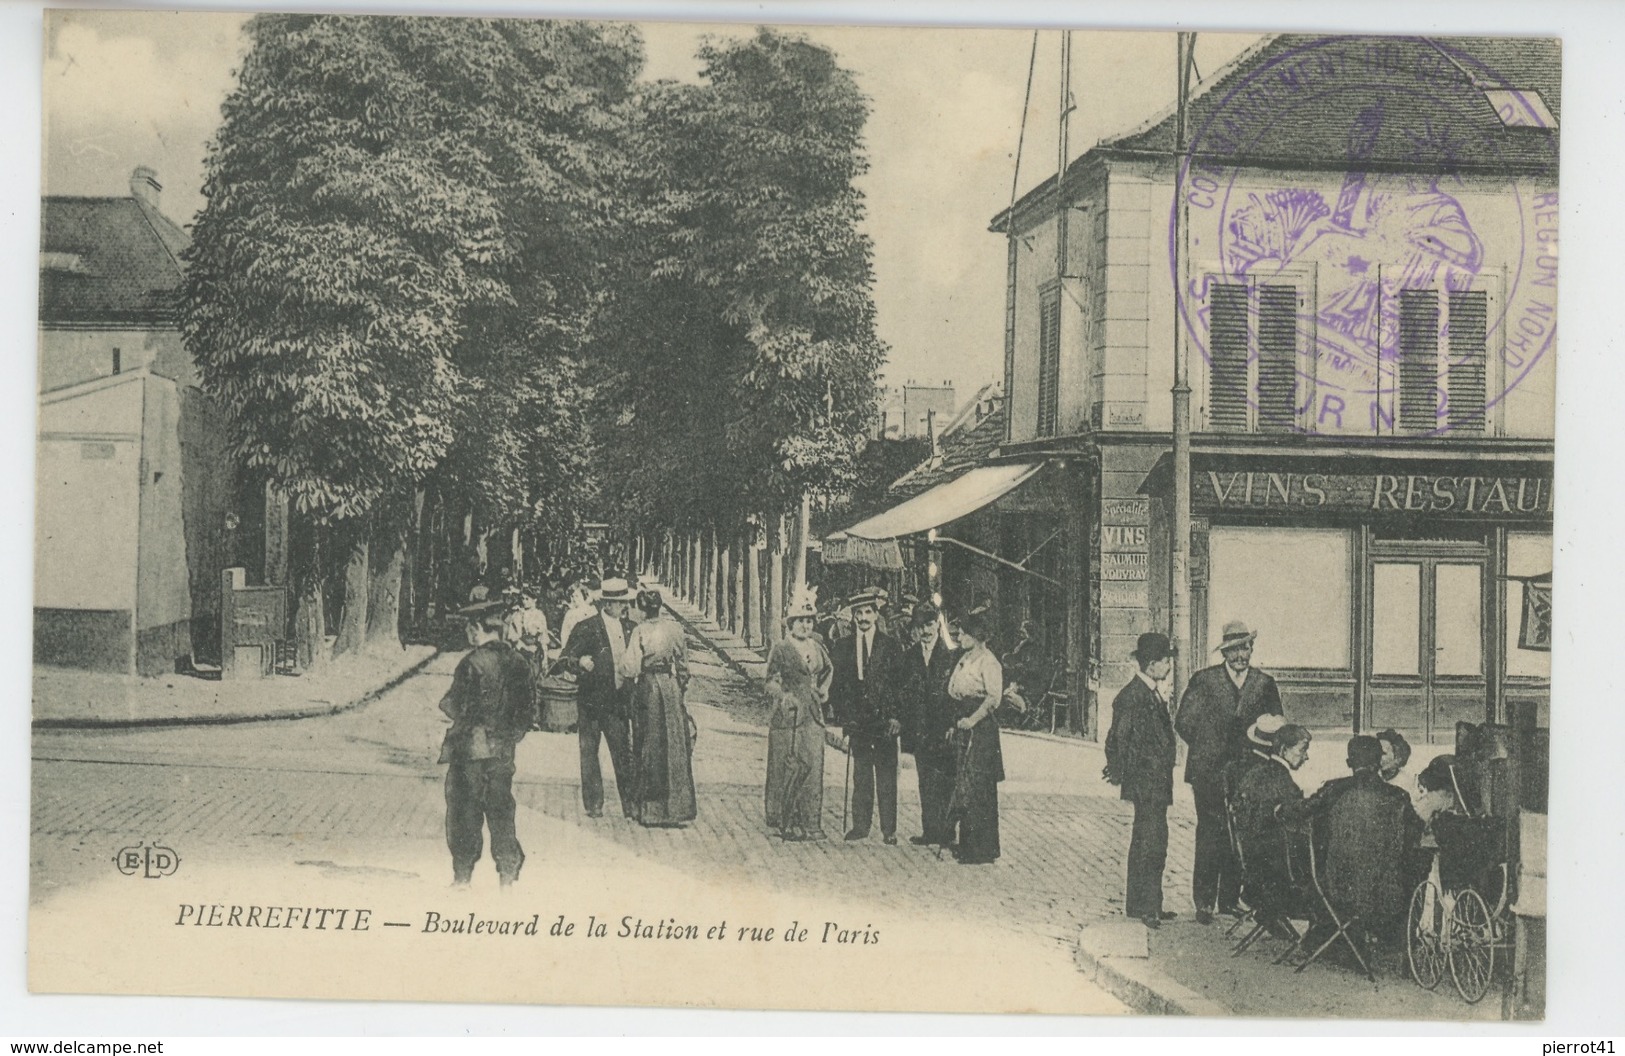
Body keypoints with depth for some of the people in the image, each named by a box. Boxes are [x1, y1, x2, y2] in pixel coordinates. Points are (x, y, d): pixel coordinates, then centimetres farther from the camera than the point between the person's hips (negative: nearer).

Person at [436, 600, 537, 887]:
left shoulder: (472, 663, -17)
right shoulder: (517, 662, 1)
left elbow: (456, 708, -15)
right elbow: (527, 710, 6)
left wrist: (445, 703, 5)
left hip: (470, 748, -5)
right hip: (503, 750, 5)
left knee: (465, 811, 6)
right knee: (501, 809, 13)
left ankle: (463, 876, 12)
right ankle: (508, 873, 14)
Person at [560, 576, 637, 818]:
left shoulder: (629, 628, 8)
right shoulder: (586, 629, -6)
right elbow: (565, 658, -7)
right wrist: (580, 663, -26)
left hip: (618, 699, 3)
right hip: (591, 700, -3)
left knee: (623, 752, 1)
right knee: (589, 752, 4)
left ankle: (630, 802, 5)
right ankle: (593, 804, 12)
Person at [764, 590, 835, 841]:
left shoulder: (817, 647, 13)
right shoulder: (781, 649, -4)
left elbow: (828, 670, 30)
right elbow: (771, 681, -3)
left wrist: (823, 690, 14)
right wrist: (785, 698, -18)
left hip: (813, 715, 5)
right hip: (788, 716, -5)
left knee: (813, 767, 0)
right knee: (788, 768, -3)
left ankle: (810, 822, 5)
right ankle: (786, 822, 6)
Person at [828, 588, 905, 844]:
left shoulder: (891, 646, 2)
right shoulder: (842, 647, 9)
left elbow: (900, 684, 0)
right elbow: (836, 685, 8)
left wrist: (896, 717, -8)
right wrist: (842, 716, -2)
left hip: (885, 719, -2)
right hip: (857, 721, 2)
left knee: (886, 775, 0)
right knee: (861, 775, 6)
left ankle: (888, 829, 4)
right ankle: (860, 825, 13)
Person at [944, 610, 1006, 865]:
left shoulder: (987, 661, -11)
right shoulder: (964, 659, 16)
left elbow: (994, 696, -19)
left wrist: (973, 719, -22)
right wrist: (955, 724, 14)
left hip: (981, 727, -9)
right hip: (964, 726, 9)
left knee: (978, 788, -6)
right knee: (964, 785, 10)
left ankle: (982, 851, -2)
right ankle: (968, 846, 17)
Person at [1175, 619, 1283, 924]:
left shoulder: (1264, 684, 6)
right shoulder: (1204, 680, -1)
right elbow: (1183, 722, 3)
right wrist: (1206, 749, 3)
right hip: (1209, 772, -3)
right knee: (1209, 835, -6)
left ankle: (1229, 899, 14)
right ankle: (1204, 902, -1)